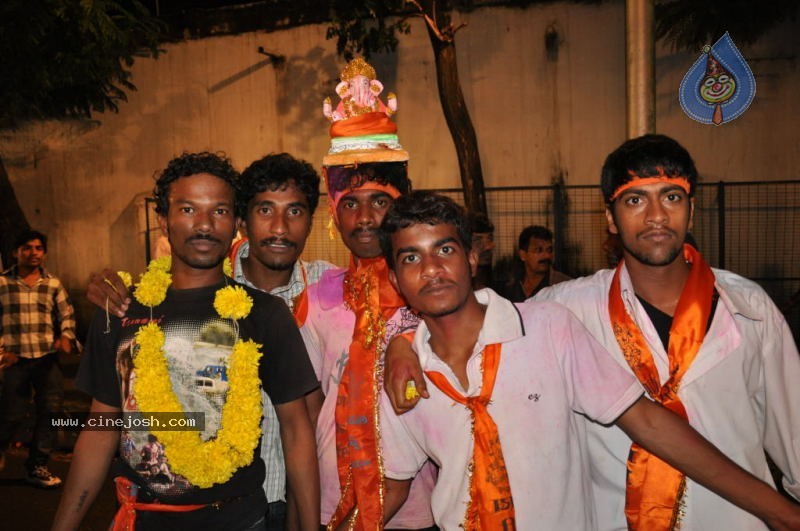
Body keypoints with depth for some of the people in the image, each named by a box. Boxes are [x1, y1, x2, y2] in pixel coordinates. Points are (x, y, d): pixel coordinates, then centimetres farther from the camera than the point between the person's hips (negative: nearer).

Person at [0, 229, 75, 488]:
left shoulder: (53, 284, 9)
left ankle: (37, 466, 13)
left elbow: (67, 314, 12)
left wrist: (65, 336, -6)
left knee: (51, 408, -2)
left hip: (48, 358, 2)